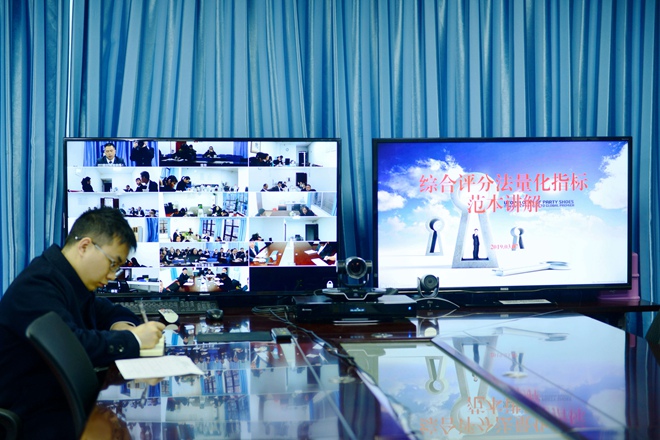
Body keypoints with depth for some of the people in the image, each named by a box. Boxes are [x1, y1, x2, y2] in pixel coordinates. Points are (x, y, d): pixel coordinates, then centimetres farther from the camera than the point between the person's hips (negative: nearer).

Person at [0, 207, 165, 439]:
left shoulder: (71, 281, 11)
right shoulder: (36, 286, -18)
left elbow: (108, 311, 25)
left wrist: (121, 326, 1)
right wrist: (132, 339, -19)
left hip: (72, 399, 9)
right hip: (42, 419, -9)